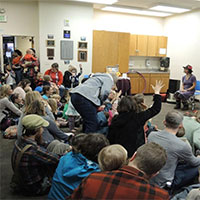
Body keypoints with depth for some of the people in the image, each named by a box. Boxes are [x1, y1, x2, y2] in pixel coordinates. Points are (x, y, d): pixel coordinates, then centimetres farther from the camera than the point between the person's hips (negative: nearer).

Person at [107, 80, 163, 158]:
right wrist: (157, 92, 7)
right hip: (136, 153, -4)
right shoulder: (138, 118, -14)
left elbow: (110, 139, 1)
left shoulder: (115, 120, -7)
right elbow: (155, 109, -3)